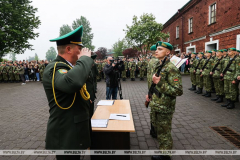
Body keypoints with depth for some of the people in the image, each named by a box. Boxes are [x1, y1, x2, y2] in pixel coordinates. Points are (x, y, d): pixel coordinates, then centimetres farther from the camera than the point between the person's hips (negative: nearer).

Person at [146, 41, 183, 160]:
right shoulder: (158, 65, 9)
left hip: (165, 107, -9)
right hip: (157, 105, 9)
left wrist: (160, 83, -29)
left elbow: (178, 91, -24)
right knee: (159, 130, 22)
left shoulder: (171, 68, -19)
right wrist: (150, 94, 12)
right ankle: (162, 150, 40)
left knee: (164, 132, 7)